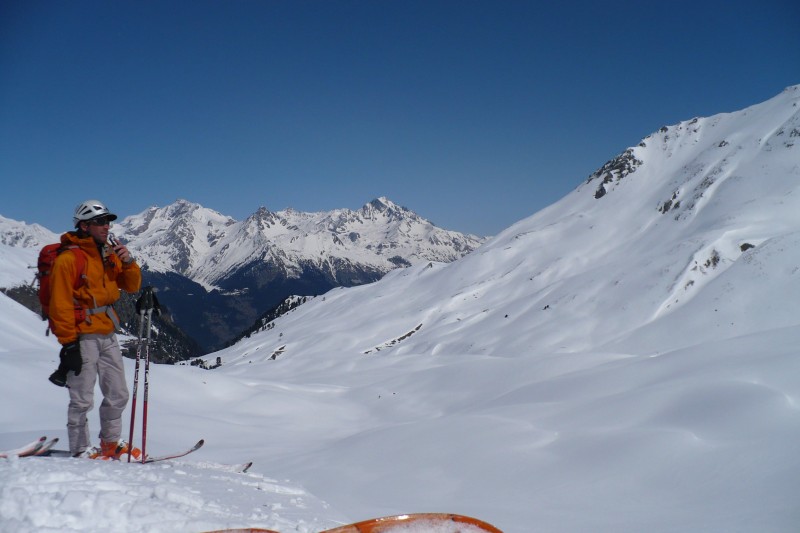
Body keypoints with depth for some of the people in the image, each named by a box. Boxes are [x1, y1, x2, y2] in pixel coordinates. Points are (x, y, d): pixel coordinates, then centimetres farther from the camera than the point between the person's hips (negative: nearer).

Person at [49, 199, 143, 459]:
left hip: (108, 335, 8)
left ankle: (111, 443, 30)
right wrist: (68, 343, -17)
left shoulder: (109, 253, 11)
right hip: (82, 337, -7)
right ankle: (81, 450, 13)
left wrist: (129, 263, -5)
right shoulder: (68, 258, -12)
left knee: (118, 394, 14)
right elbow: (60, 304, -14)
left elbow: (131, 286, 14)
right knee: (82, 400, -2)